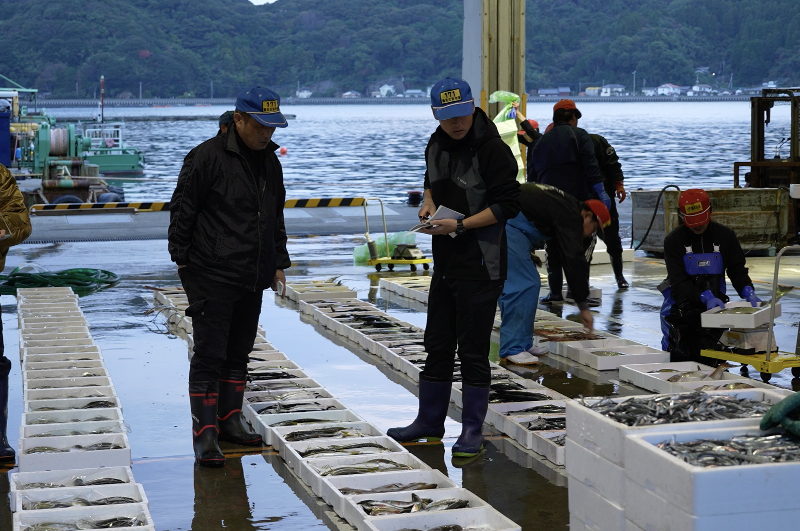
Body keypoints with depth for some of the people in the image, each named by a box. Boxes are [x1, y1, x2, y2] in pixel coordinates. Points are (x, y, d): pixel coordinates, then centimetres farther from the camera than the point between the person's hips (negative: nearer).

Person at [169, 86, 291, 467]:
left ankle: (230, 421, 25)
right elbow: (182, 211, -8)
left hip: (252, 279, 7)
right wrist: (183, 261, -9)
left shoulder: (269, 160, 13)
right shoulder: (207, 157, -11)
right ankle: (205, 434, -5)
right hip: (212, 277, -7)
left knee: (239, 354, 14)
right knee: (209, 356, -7)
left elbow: (276, 217, 23)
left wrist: (278, 263, 20)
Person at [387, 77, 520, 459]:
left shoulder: (492, 150, -15)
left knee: (473, 349, -2)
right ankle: (430, 422, 27)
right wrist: (429, 201, 5)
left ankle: (473, 431, 9)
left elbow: (505, 206, -17)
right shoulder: (436, 145, 9)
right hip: (444, 260, 8)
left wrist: (460, 225, -22)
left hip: (481, 265, -8)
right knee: (437, 344, 15)